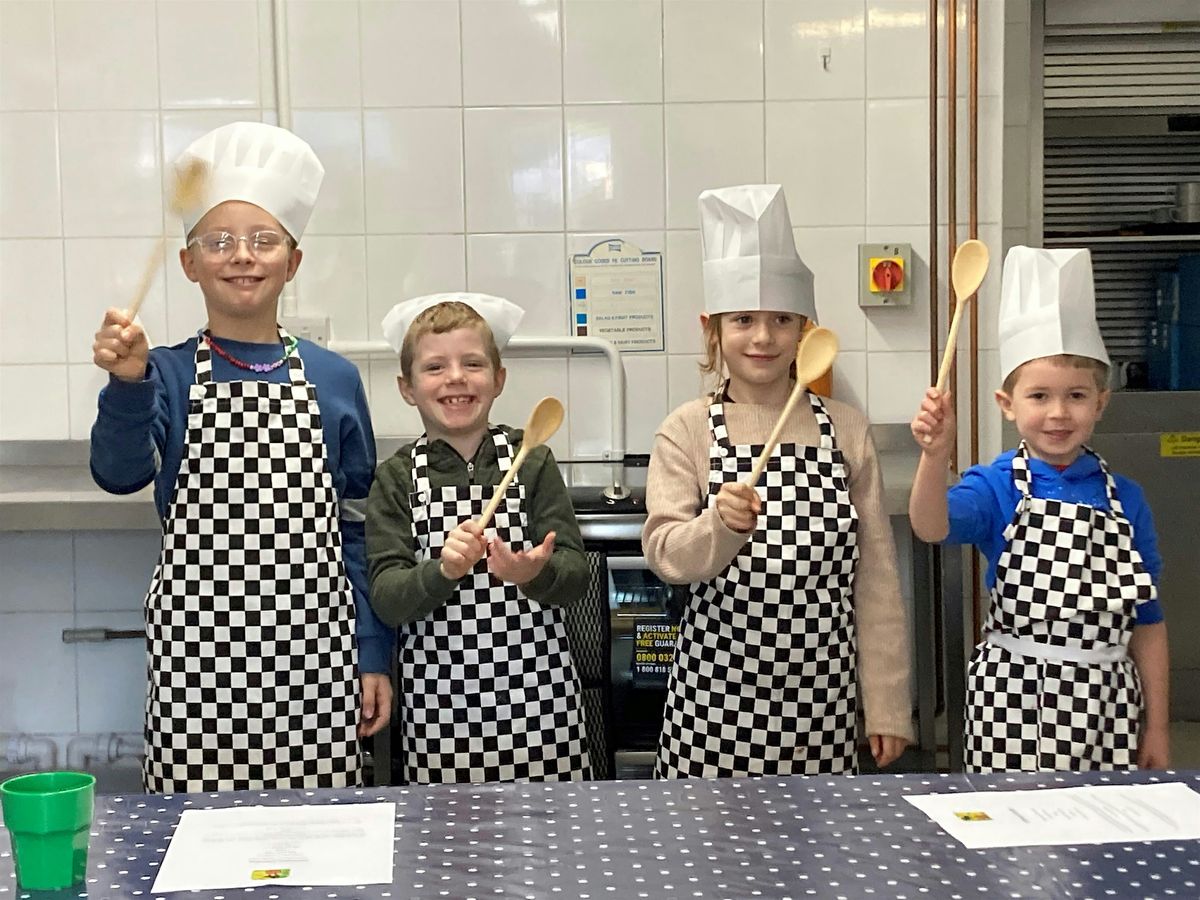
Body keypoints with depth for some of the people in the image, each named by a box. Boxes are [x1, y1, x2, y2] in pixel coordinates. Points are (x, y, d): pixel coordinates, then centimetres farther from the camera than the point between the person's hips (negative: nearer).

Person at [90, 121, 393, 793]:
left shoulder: (334, 380, 6)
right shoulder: (169, 376, 2)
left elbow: (358, 529, 9)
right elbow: (121, 472, -16)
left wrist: (374, 656, 6)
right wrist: (129, 384, -34)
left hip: (313, 656, 1)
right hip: (197, 655, -1)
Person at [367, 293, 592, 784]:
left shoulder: (533, 461, 1)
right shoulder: (397, 478, 2)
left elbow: (576, 576, -3)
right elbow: (385, 597, -5)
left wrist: (536, 573, -23)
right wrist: (443, 572, -23)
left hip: (534, 693, 0)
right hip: (439, 705, 0)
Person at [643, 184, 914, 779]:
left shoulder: (845, 429, 3)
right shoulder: (687, 432, 0)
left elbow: (876, 572, 4)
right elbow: (665, 554, -8)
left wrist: (888, 703, 3)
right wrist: (721, 526, -29)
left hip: (819, 699, 1)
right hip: (717, 694, -1)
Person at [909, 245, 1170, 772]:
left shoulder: (1125, 500, 4)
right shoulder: (997, 489, -5)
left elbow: (1146, 620, 8)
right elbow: (933, 527, -27)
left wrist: (1156, 726, 8)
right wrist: (936, 456, -45)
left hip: (1106, 708, 3)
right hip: (1013, 706, -2)